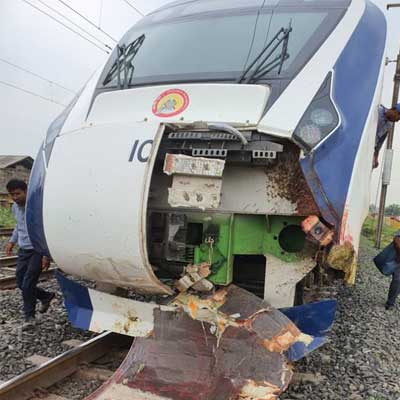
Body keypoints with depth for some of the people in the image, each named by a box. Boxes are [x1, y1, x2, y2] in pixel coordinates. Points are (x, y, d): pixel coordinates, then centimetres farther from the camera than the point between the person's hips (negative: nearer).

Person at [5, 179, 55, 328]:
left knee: (28, 284, -7)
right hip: (23, 250, 7)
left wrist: (47, 255, -21)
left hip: (38, 251, -7)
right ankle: (46, 296, 33)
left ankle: (29, 316, 13)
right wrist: (12, 241, 13)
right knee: (20, 284, 10)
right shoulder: (15, 207, 4)